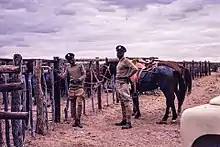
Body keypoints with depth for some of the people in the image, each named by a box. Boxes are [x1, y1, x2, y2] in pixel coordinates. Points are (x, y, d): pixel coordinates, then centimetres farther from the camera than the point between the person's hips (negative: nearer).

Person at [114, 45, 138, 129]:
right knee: (122, 103, 15)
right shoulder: (119, 61, 17)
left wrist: (128, 76, -15)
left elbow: (135, 69, -20)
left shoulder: (126, 61, -10)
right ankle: (124, 120, 24)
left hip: (123, 83, -10)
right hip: (118, 83, 10)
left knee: (126, 102, -11)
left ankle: (129, 123, -12)